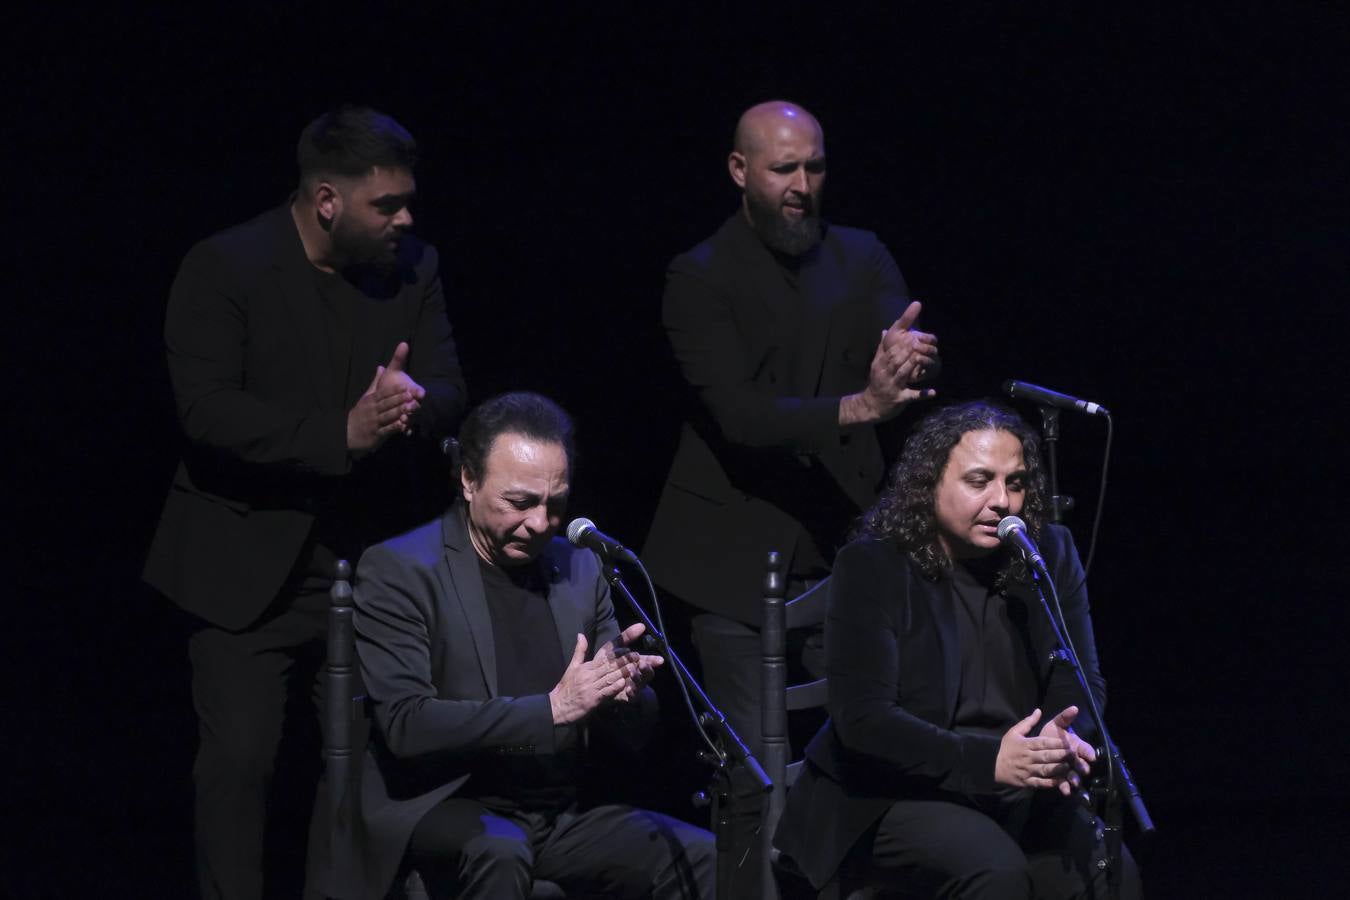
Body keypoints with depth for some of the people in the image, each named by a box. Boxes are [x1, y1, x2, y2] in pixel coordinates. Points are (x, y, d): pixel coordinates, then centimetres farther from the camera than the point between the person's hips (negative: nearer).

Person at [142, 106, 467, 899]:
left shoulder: (413, 268, 6)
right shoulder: (224, 269, -9)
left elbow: (450, 396, 3)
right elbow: (207, 411, -18)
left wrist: (410, 403, -23)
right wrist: (341, 435, -26)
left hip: (373, 560, 4)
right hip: (252, 570, -4)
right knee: (241, 761, -11)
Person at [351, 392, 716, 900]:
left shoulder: (578, 568, 12)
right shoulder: (399, 570, -5)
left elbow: (626, 730, 14)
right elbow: (405, 724, -17)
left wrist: (624, 693, -12)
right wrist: (552, 709, -23)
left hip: (568, 811, 5)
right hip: (443, 811, -5)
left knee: (704, 859, -15)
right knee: (498, 853, -37)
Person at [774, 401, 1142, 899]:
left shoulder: (1050, 555, 4)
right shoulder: (872, 566, -9)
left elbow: (1083, 686, 3)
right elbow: (862, 717, -18)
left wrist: (1062, 742, -23)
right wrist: (989, 760, -30)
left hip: (1017, 790, 5)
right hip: (892, 792, -4)